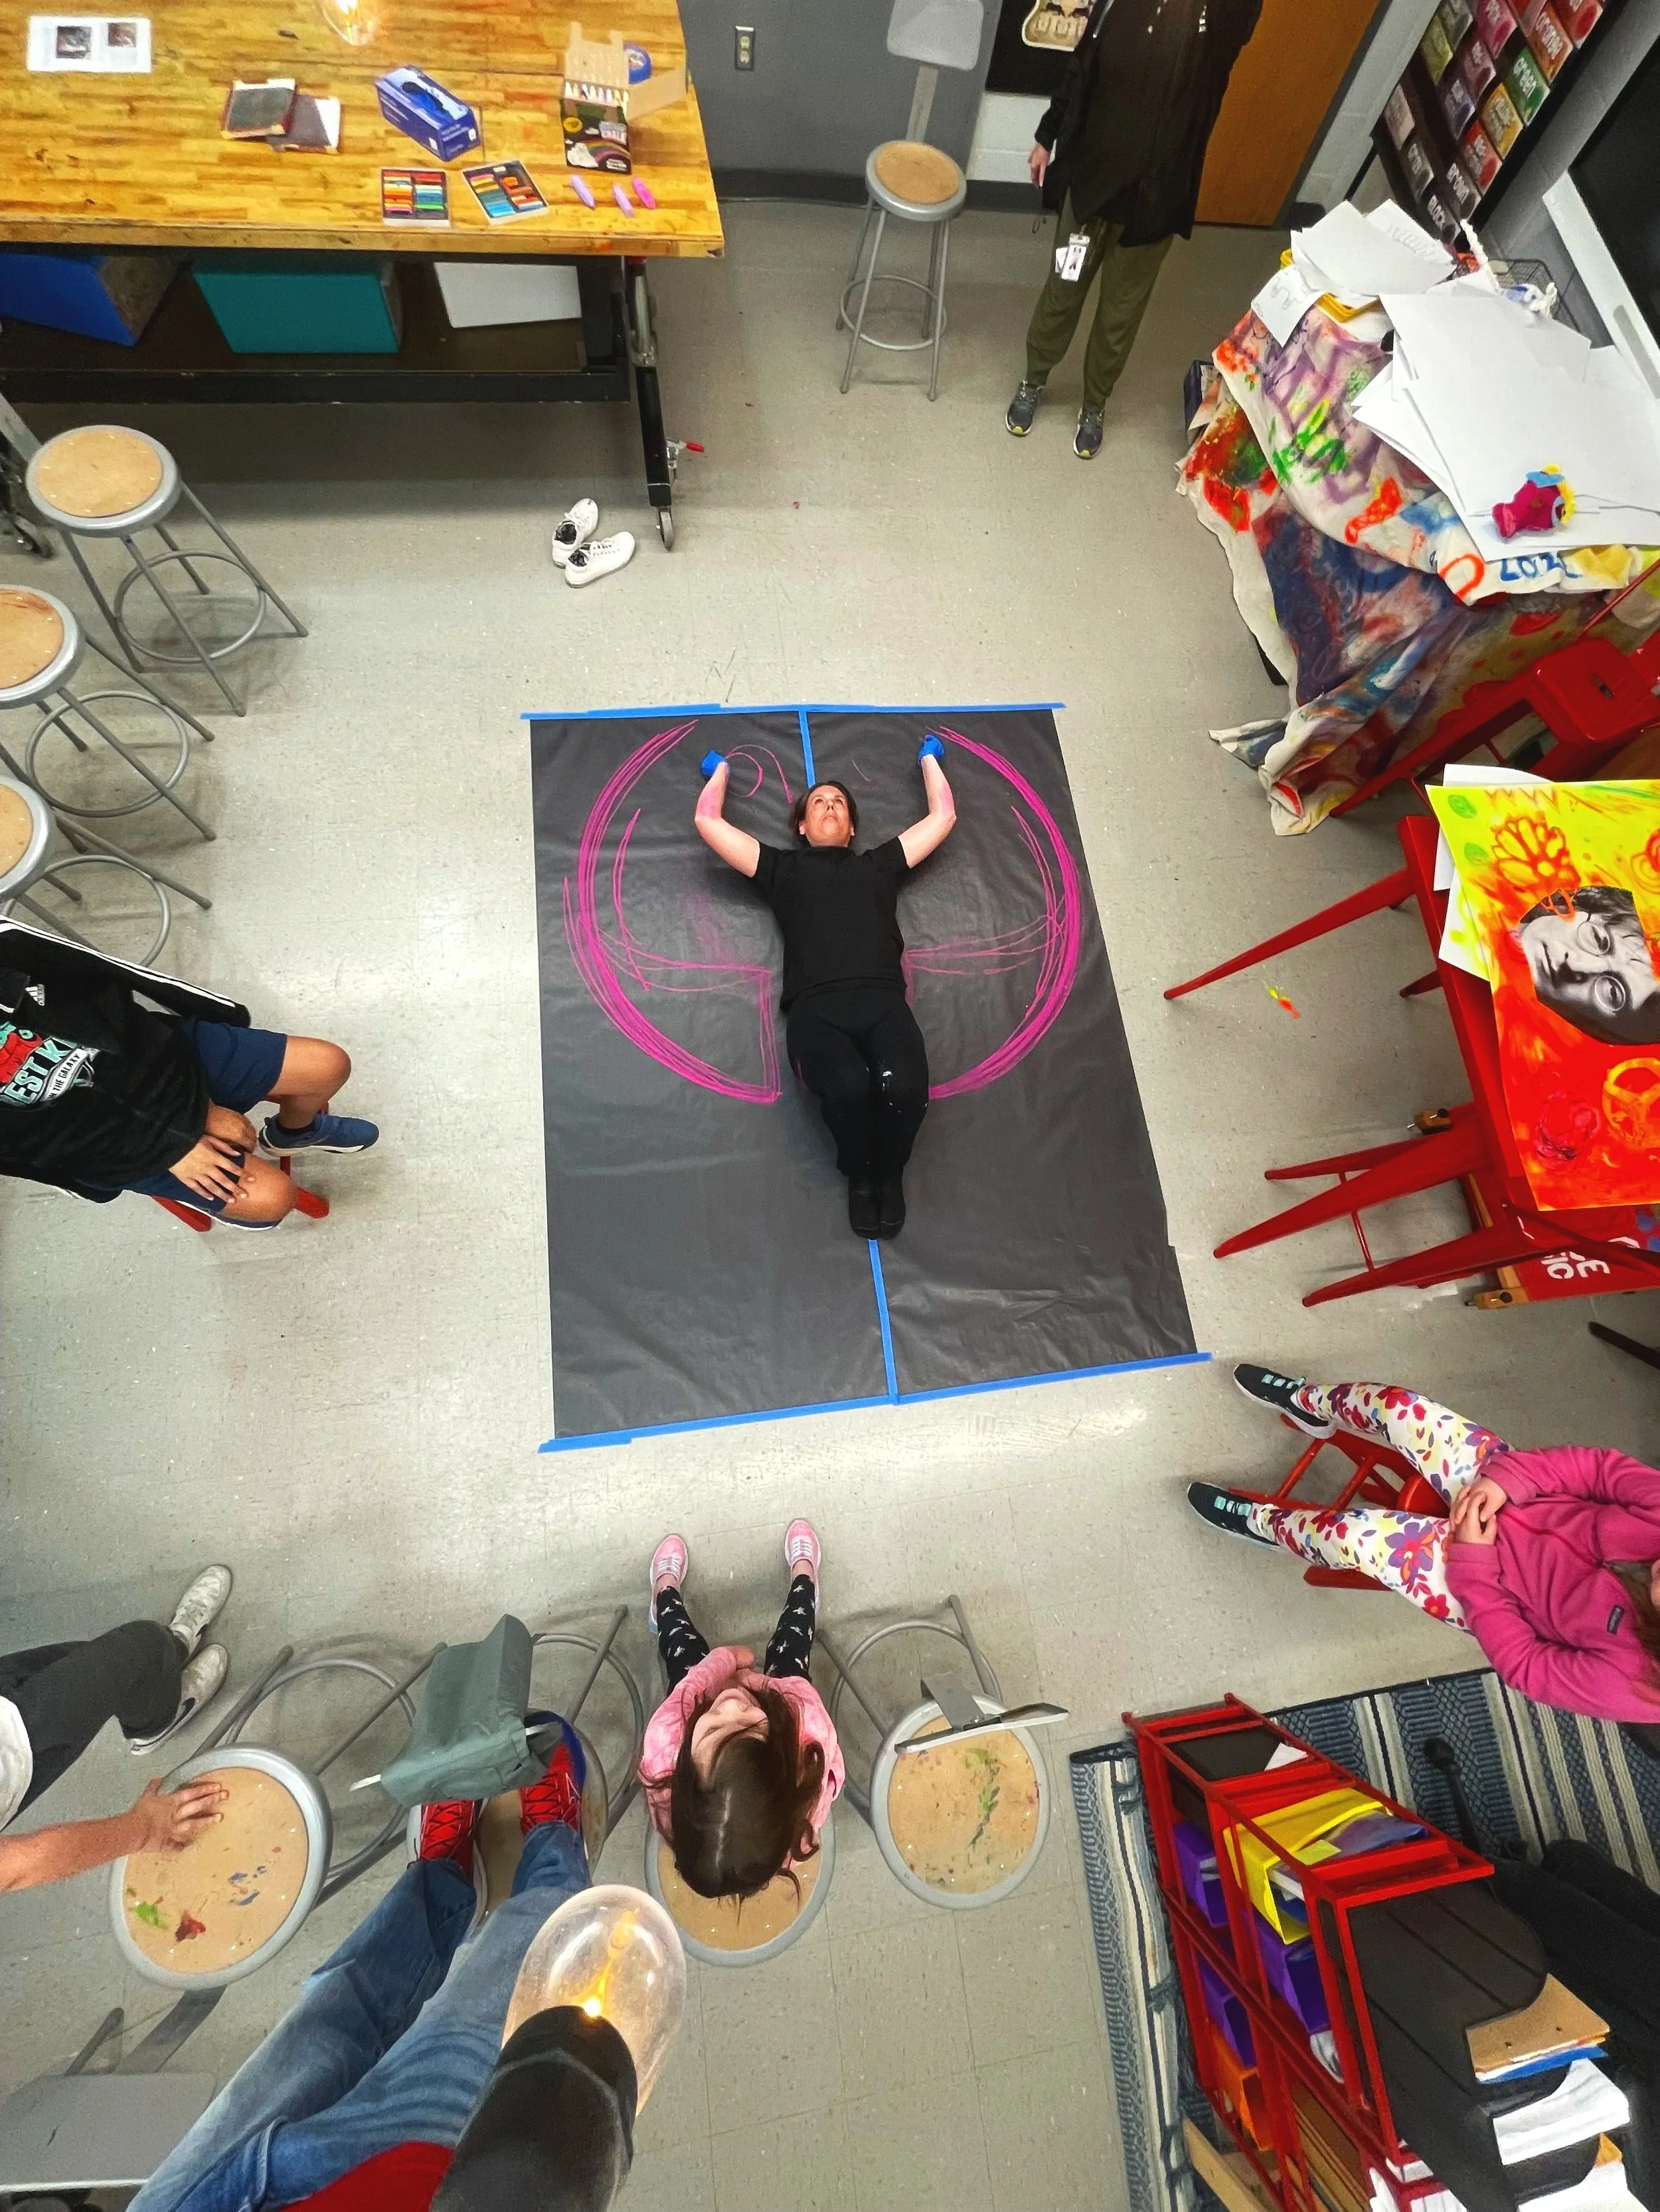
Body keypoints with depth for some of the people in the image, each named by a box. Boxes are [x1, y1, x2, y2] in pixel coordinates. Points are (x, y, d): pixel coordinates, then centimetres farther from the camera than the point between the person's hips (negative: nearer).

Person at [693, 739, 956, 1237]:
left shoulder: (880, 865, 31)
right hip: (816, 1010, -1)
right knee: (847, 1088, -36)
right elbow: (708, 821, 28)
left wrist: (929, 759, 55)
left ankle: (889, 1174, 3)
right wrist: (720, 769, 47)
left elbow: (943, 815, 40)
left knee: (904, 1087, -33)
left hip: (884, 1004, 2)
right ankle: (858, 1176, 0)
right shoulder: (783, 868, 27)